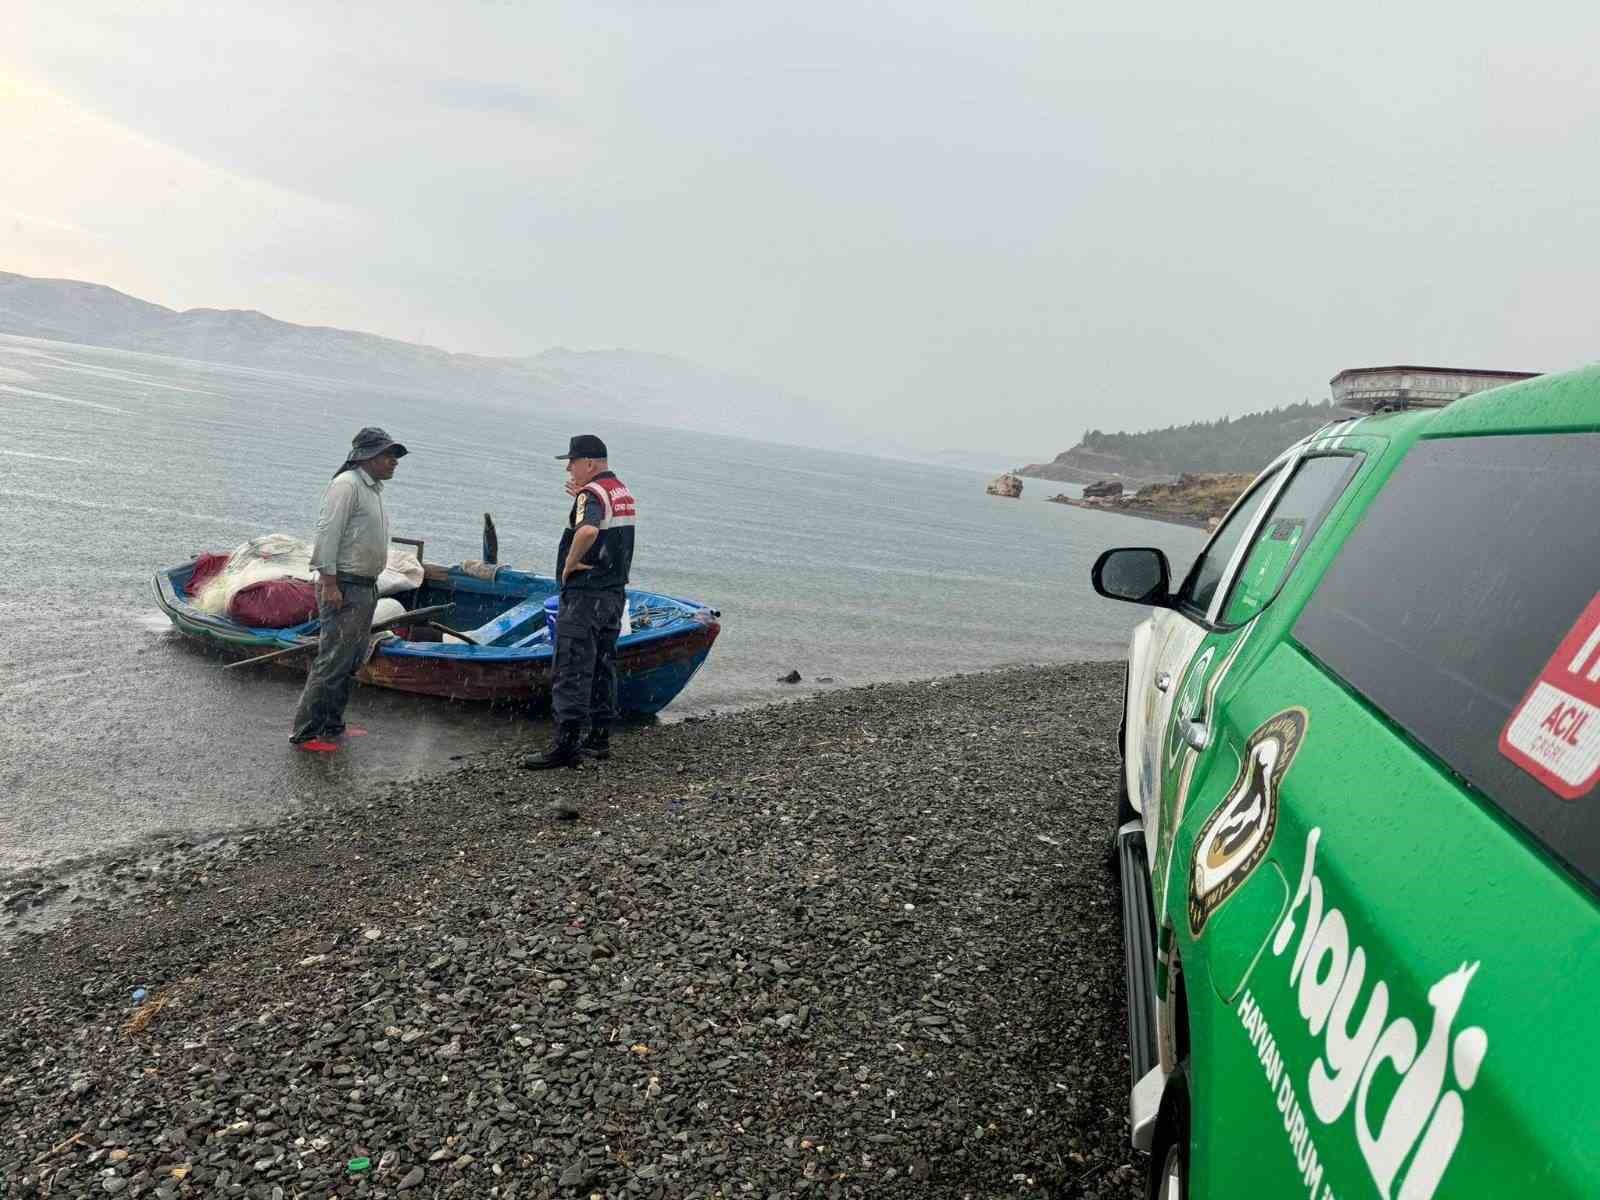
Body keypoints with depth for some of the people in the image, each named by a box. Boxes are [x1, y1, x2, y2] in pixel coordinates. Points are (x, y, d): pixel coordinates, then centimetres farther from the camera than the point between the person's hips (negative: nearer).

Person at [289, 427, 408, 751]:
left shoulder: (373, 489, 18)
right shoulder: (347, 484, -13)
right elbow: (327, 533, -18)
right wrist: (329, 584, -22)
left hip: (366, 588, 10)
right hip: (343, 588, -10)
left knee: (351, 663, 15)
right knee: (332, 662, -8)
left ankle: (332, 727, 26)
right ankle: (305, 733, 0)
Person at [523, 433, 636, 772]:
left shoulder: (592, 493, -16)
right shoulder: (624, 492, 13)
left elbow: (588, 531, -36)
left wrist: (569, 564, -21)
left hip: (586, 594, -9)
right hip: (615, 593, 9)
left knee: (572, 671, -6)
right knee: (603, 666, 14)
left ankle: (566, 746, -4)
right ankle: (600, 738, 21)